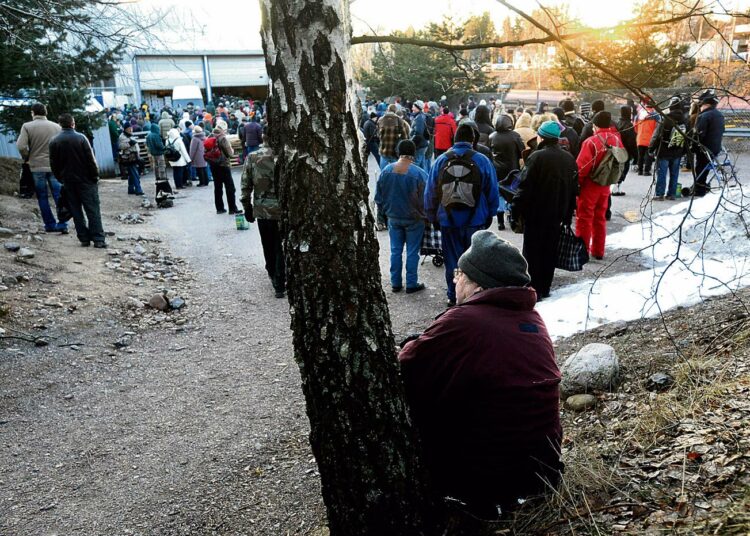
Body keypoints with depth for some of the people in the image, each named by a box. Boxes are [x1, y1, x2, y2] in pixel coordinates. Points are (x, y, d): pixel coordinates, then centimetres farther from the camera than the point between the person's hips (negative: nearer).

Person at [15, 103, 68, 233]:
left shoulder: (27, 126, -4)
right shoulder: (56, 126, 1)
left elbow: (21, 146, -11)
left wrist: (27, 158, 6)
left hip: (37, 166, -1)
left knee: (42, 197, 9)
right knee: (58, 195, 4)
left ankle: (50, 224, 12)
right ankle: (63, 224, -2)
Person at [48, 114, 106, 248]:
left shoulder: (54, 142, 3)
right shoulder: (80, 138, -9)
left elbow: (53, 165, 6)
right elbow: (91, 160, -10)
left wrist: (61, 179, 16)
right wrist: (95, 176, -1)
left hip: (68, 182, 3)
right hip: (85, 180, -3)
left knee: (76, 211, 9)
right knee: (93, 210, -2)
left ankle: (84, 239, 9)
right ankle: (98, 239, -7)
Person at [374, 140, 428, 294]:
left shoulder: (386, 170, -7)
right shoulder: (419, 173, -19)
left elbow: (378, 196, 2)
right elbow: (426, 199, -12)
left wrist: (382, 214, 14)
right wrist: (425, 215, 5)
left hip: (393, 218, 3)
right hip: (414, 219, -3)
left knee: (395, 251, 13)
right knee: (412, 252, 8)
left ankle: (396, 283, 20)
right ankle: (411, 284, 15)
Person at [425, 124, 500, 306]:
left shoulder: (441, 160, -2)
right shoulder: (482, 160, -5)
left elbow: (430, 192, 4)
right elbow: (493, 192, 1)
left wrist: (432, 216, 15)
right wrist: (490, 214, 13)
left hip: (448, 222, 1)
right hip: (476, 222, -1)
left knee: (452, 262, 12)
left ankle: (454, 297, 20)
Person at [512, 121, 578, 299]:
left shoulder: (537, 157, -15)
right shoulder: (569, 159, 7)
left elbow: (525, 187, -18)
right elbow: (574, 190, 12)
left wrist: (516, 210, -11)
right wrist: (567, 216, 18)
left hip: (536, 213, -6)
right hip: (557, 214, 6)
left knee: (533, 252, 2)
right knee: (550, 251, 14)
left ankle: (533, 290, 3)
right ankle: (545, 288, 22)